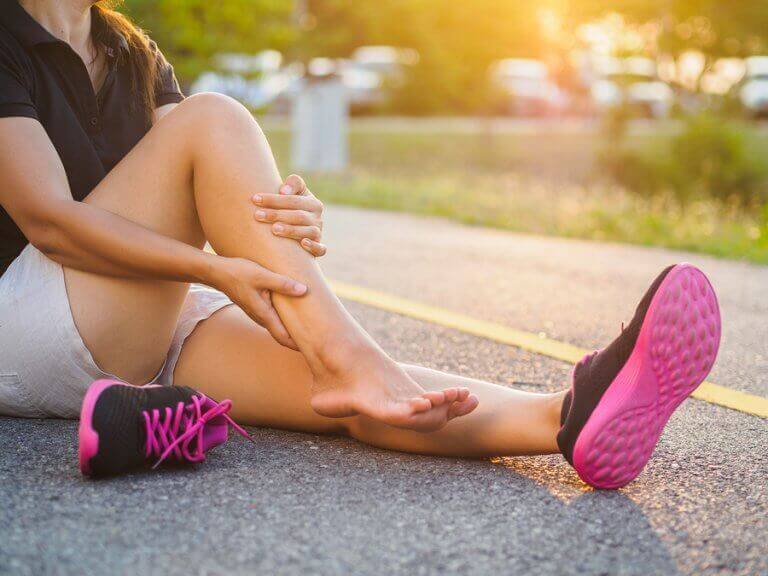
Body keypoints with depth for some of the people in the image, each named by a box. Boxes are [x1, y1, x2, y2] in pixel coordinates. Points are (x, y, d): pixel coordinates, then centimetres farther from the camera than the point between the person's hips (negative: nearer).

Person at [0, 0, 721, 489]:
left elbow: (198, 206, 4)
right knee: (212, 118, -22)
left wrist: (295, 220, -20)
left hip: (141, 339, 6)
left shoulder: (134, 58, 17)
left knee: (334, 383, -23)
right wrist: (218, 270, -30)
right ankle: (345, 357, -31)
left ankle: (567, 417, -43)